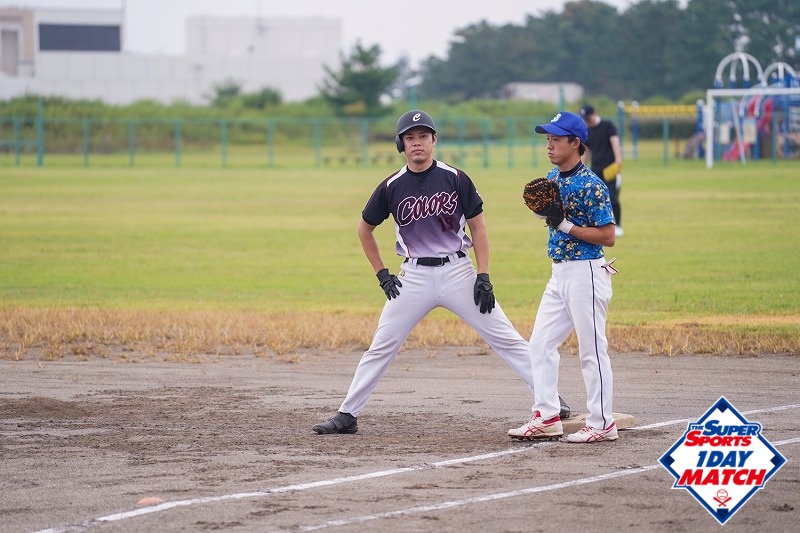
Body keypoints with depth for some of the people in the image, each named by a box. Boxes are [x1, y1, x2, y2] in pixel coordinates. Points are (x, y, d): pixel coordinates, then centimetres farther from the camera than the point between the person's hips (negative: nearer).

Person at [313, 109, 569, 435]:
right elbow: (365, 229, 14)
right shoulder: (391, 187, -1)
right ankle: (347, 416, 8)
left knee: (505, 339, -3)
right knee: (381, 347, 1)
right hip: (414, 277, 1)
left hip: (457, 272, -1)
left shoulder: (455, 179, -4)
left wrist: (483, 276, -6)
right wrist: (382, 274, 7)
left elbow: (477, 227, 2)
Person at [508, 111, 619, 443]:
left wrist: (565, 225, -21)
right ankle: (546, 418, 13)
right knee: (541, 343, 9)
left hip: (586, 273, -9)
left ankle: (602, 424, 5)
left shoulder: (591, 185, -16)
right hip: (559, 274, 9)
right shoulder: (552, 178, 9)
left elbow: (608, 236, -17)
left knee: (591, 349, -3)